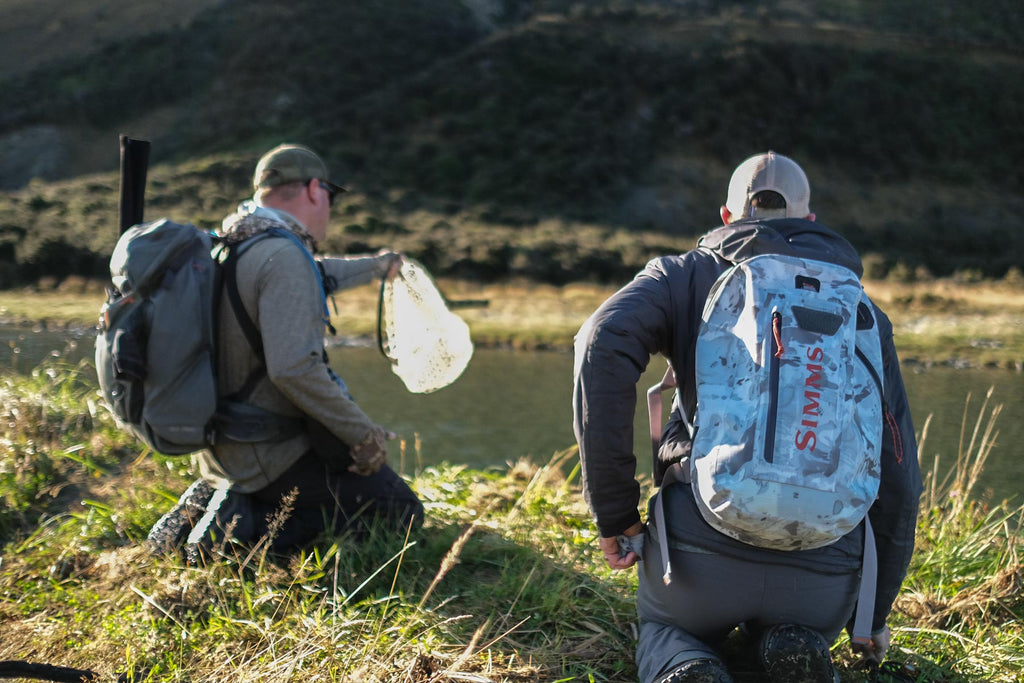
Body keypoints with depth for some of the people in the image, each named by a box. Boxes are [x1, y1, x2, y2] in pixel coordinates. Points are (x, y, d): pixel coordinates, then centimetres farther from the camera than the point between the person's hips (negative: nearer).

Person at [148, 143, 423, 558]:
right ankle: (249, 529, -11)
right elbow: (293, 369, -30)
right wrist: (363, 433, -19)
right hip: (271, 455, -9)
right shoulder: (284, 257, -20)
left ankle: (207, 502, 11)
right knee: (401, 513, -3)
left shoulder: (233, 248, 10)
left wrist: (374, 266, 47)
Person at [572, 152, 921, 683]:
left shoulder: (685, 274, 11)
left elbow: (604, 346, -11)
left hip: (702, 542, -2)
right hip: (824, 572, 2)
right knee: (789, 635, 37)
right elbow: (897, 473, 12)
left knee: (665, 631, 32)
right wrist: (874, 614, 23)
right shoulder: (862, 314, 16)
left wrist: (615, 514, -5)